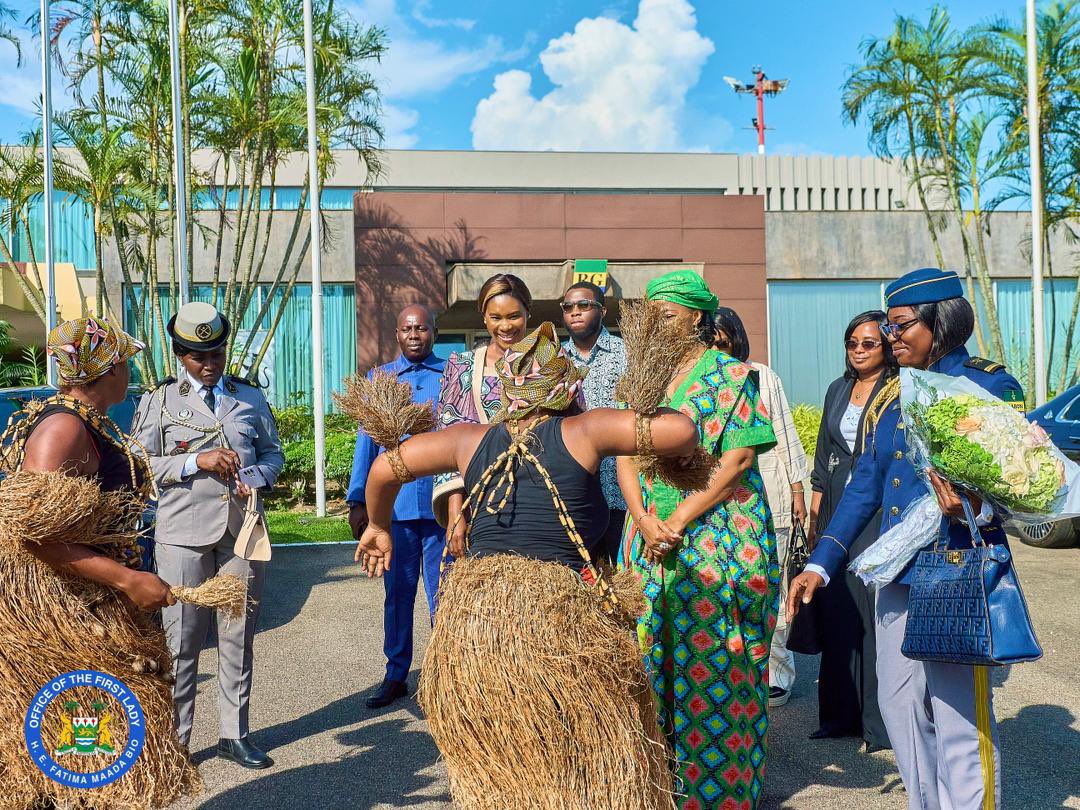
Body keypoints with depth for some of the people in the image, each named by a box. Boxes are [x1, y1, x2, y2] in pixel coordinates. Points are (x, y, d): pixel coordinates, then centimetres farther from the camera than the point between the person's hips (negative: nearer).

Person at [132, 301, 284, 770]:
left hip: (242, 531, 2)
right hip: (184, 534, -2)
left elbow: (273, 452, 17)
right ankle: (174, 741, 15)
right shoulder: (158, 402, 5)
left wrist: (255, 477, -5)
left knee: (238, 638, 9)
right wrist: (196, 461, -13)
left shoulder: (251, 398, 12)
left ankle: (234, 735, 20)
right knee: (181, 642, 2)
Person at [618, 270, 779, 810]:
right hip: (652, 540, 5)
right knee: (654, 659, 8)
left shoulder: (730, 376, -2)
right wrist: (645, 522, -9)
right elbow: (624, 455, 7)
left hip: (716, 538, -5)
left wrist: (680, 519, -17)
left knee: (713, 666, 0)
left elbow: (737, 460, -11)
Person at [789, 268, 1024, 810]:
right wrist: (819, 565, 9)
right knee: (899, 705, 15)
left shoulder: (990, 387, -6)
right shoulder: (890, 399, 13)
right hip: (897, 576, 7)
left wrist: (976, 508, -33)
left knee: (959, 716, -1)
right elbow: (863, 487, 14)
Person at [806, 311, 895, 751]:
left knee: (878, 611, -5)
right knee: (838, 609, 8)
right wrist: (816, 508, 14)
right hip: (838, 509, 6)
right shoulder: (837, 390, 15)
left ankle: (881, 719, 6)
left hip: (882, 511, -6)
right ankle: (842, 713, 19)